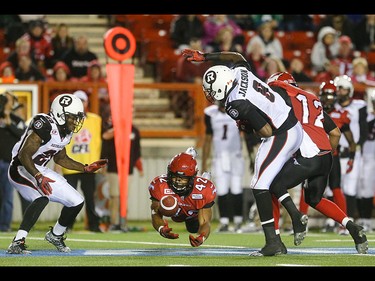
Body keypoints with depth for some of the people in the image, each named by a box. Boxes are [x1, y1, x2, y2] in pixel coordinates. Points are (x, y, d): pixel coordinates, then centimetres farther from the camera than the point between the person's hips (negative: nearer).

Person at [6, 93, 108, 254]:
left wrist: (86, 168, 16)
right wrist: (38, 177, -40)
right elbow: (24, 155, -29)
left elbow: (60, 159, 20)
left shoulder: (66, 132, 4)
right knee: (43, 197, -36)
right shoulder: (45, 125, -25)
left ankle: (55, 235, 33)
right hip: (21, 169, -9)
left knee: (76, 202, 8)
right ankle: (17, 243, -37)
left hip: (40, 171, 9)